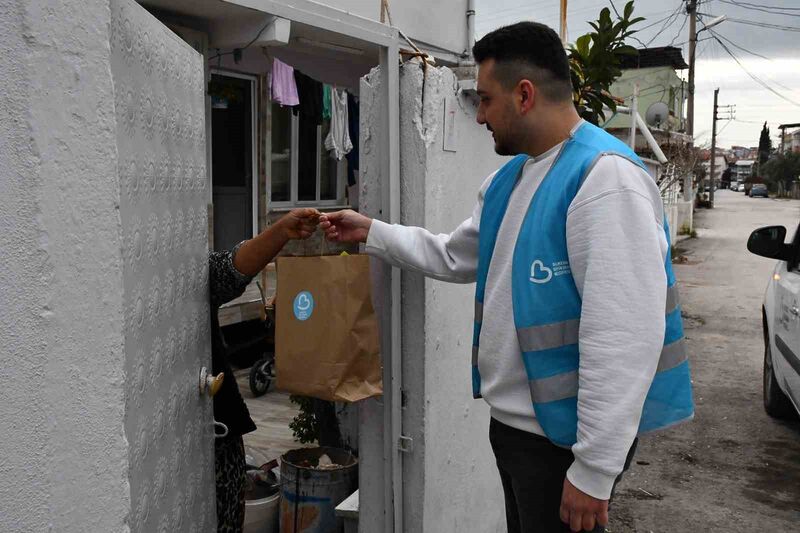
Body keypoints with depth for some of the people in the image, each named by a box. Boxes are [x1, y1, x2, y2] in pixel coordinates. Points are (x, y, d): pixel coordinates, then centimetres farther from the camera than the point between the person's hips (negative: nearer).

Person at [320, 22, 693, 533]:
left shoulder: (605, 177, -22)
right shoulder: (507, 179, 9)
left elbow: (626, 336, -27)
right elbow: (454, 256, 21)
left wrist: (594, 471, -24)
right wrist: (371, 232, 15)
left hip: (564, 437, -8)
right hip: (510, 420, 9)